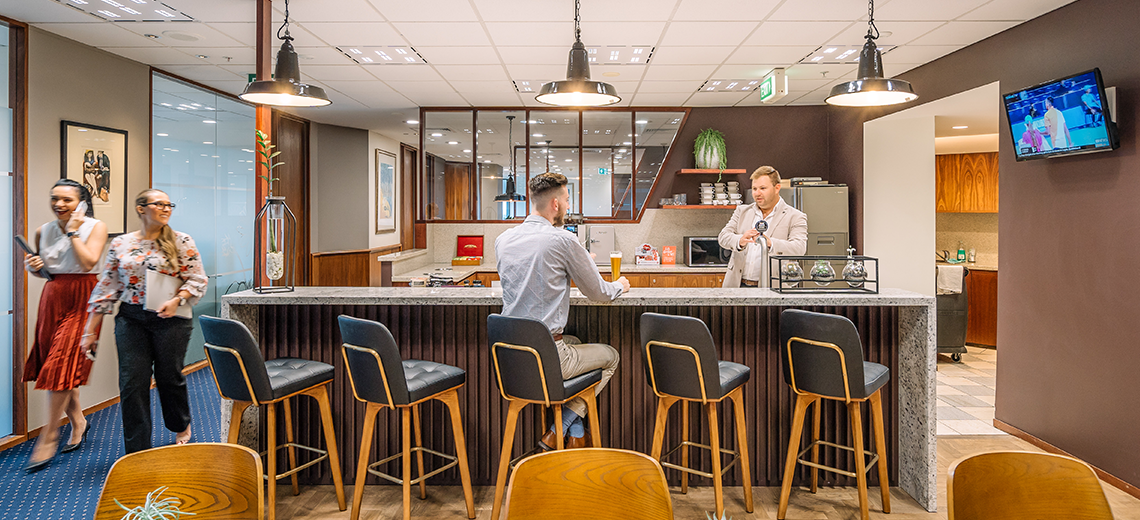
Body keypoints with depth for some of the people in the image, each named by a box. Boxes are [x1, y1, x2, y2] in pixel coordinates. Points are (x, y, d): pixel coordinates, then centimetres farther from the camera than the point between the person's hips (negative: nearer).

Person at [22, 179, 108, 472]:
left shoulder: (95, 227, -3)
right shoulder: (43, 231, 10)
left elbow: (88, 262, -16)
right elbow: (42, 271, 19)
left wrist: (73, 232, -11)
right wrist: (33, 267, -2)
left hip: (82, 299, -5)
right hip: (52, 298, 5)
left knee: (61, 363, -8)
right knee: (55, 363, 6)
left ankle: (49, 437, 2)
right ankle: (78, 421, 26)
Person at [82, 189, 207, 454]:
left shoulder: (181, 242, -1)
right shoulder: (121, 244, 5)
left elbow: (198, 280, -1)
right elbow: (106, 288, 7)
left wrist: (177, 300, -19)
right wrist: (90, 331, 6)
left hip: (171, 320, -2)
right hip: (131, 320, 2)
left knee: (169, 377, 9)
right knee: (132, 383, 0)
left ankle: (181, 425, 37)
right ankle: (136, 450, 10)